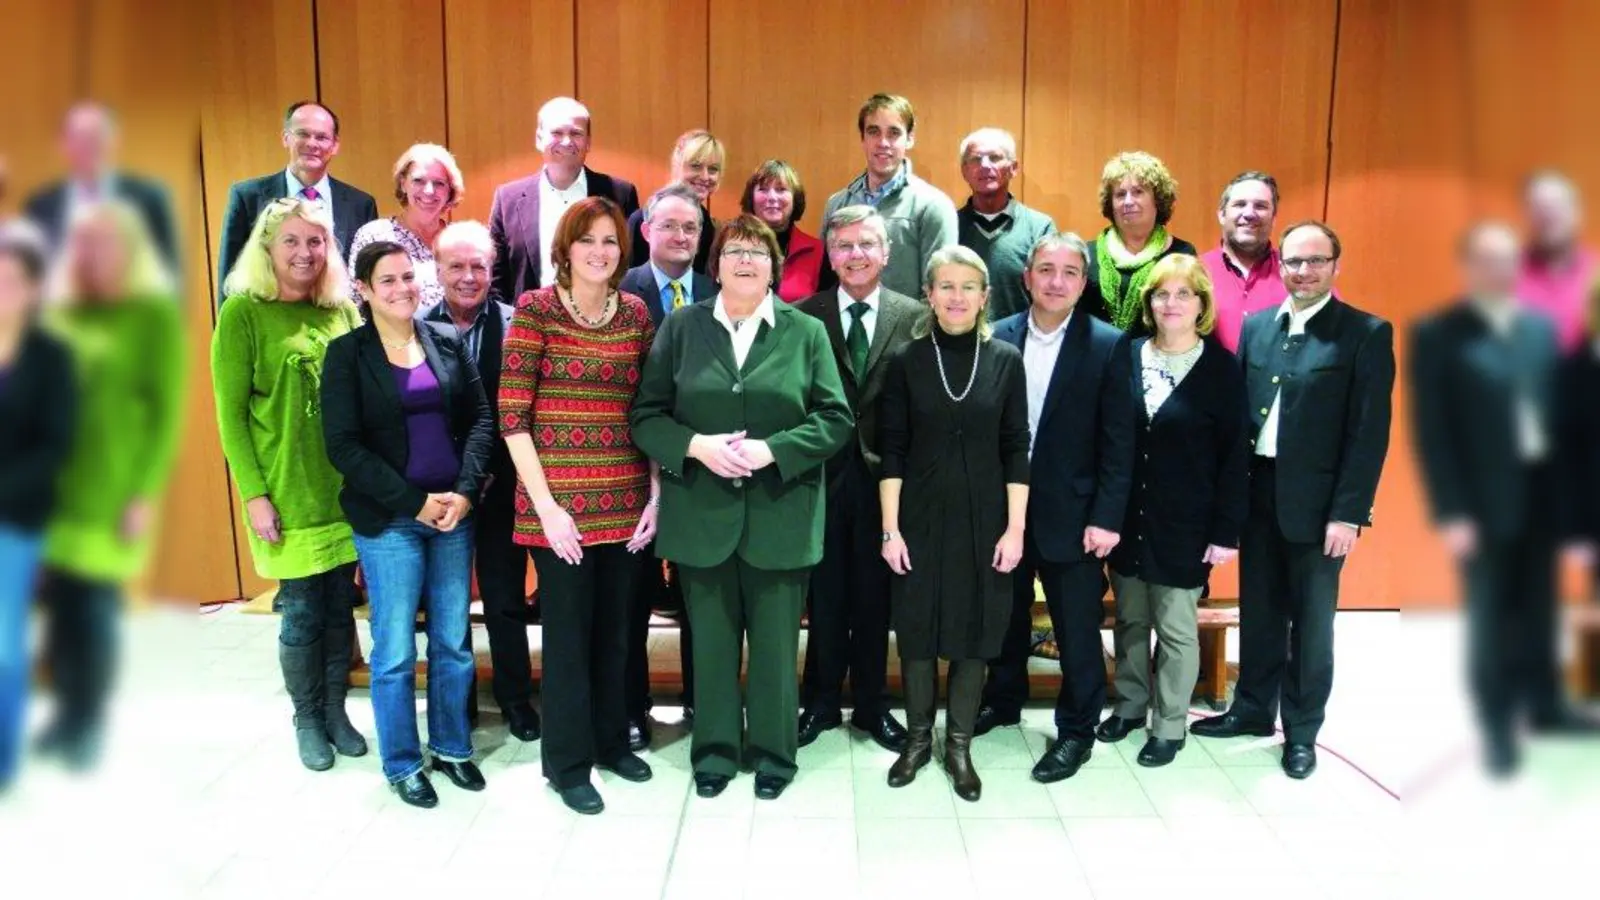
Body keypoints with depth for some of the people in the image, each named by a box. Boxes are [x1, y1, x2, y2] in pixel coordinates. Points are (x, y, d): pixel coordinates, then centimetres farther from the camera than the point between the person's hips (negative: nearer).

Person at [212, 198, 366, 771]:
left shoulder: (344, 311, 7)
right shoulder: (243, 312, -4)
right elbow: (230, 413, -6)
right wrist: (254, 494, -11)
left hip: (347, 487, 4)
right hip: (286, 491, -4)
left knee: (341, 605, 10)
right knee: (302, 611, 4)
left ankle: (335, 710, 27)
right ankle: (307, 720, 22)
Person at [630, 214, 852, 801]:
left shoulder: (806, 332, 3)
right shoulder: (681, 327, 5)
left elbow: (835, 419, -2)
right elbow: (646, 415, 2)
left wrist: (771, 450, -15)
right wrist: (696, 446, -16)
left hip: (780, 515, -1)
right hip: (702, 513, 1)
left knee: (776, 643, 9)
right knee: (711, 641, 12)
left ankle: (773, 753, 27)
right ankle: (715, 751, 28)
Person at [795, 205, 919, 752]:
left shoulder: (914, 317, 1)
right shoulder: (804, 316, 0)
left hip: (883, 476, 0)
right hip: (823, 474, 0)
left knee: (875, 597, 12)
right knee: (825, 596, 12)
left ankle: (872, 705, 29)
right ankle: (821, 703, 28)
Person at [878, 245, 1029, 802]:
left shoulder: (1006, 360, 1)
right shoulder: (907, 361, -1)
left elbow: (1016, 451, 1)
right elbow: (892, 451, -1)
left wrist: (1016, 529, -4)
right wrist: (890, 528, -6)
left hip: (984, 519, 1)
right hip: (920, 517, 0)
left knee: (975, 632, 8)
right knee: (917, 631, 7)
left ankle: (959, 746, 25)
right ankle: (918, 738, 27)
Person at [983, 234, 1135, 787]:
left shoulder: (1108, 346, -7)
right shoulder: (997, 339, 0)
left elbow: (1118, 442, -8)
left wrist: (1107, 518, -12)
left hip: (1071, 514, -3)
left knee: (1077, 628, 7)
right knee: (1006, 616, 19)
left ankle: (1077, 730, 24)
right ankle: (1003, 701, 40)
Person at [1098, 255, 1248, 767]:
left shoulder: (1222, 368, -6)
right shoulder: (1128, 356, 2)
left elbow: (1235, 456, -6)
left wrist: (1226, 531, -9)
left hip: (1184, 526, -3)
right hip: (1127, 519, 3)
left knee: (1176, 628, 7)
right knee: (1130, 620, 14)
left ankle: (1170, 726, 21)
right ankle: (1130, 707, 31)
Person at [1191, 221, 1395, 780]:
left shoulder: (1367, 334, -6)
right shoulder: (1255, 326, 8)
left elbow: (1370, 433, -10)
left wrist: (1348, 514, -14)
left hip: (1316, 502, -4)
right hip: (1258, 493, 4)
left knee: (1311, 622, 9)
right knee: (1258, 613, 16)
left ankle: (1301, 732, 23)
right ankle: (1252, 709, 32)